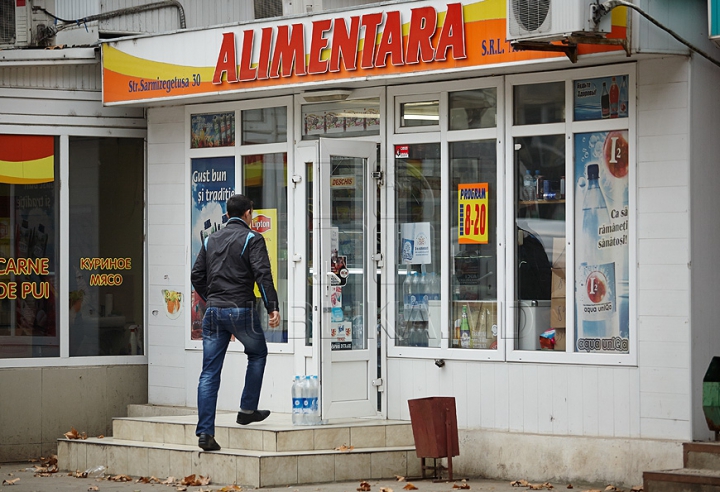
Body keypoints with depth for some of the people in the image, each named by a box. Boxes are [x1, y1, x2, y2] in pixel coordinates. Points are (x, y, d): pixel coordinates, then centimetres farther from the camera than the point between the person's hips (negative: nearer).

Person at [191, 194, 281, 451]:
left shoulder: (210, 240, 15)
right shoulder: (252, 239, -2)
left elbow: (197, 276, 15)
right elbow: (262, 274, -12)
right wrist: (272, 307, -12)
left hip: (213, 311, 4)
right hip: (241, 309, -4)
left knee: (209, 372, 2)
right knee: (257, 354, 22)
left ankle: (204, 432, -3)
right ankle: (247, 409, 19)